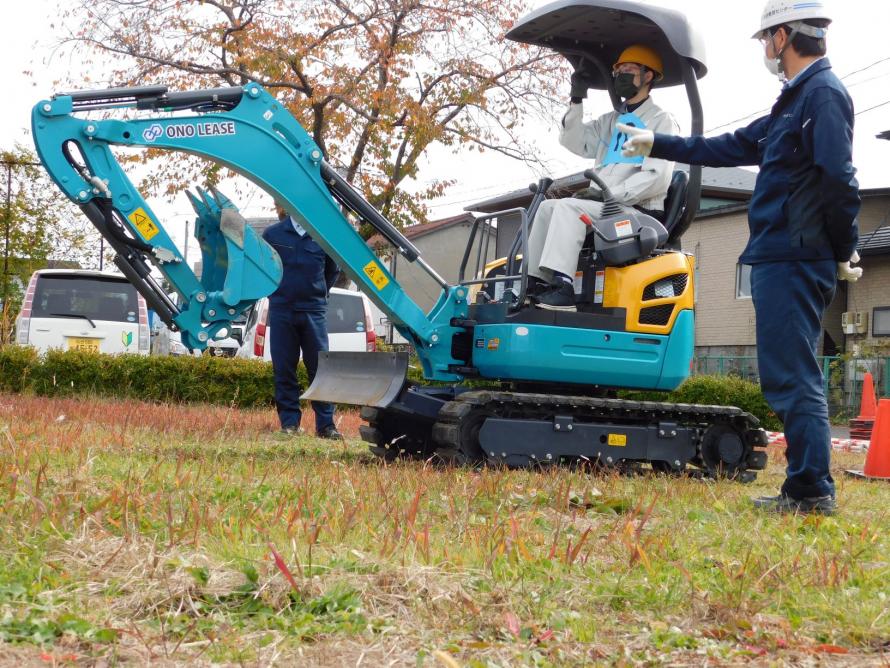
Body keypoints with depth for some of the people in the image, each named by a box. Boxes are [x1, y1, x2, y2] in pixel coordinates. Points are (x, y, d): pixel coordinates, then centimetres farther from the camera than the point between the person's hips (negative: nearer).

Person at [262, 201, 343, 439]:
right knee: (284, 370, 3)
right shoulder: (271, 234, 1)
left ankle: (326, 424, 3)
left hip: (313, 312, 0)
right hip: (281, 311, 1)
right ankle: (290, 422, 10)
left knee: (320, 368, -1)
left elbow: (333, 270, 16)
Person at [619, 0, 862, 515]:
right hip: (782, 260, 10)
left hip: (793, 261, -10)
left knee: (791, 377, -10)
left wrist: (844, 252, -11)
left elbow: (838, 179, -18)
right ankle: (807, 490, 16)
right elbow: (728, 148, 30)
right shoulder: (795, 100, 22)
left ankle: (812, 491, -7)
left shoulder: (824, 93, -9)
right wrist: (657, 144, 34)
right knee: (794, 376, 11)